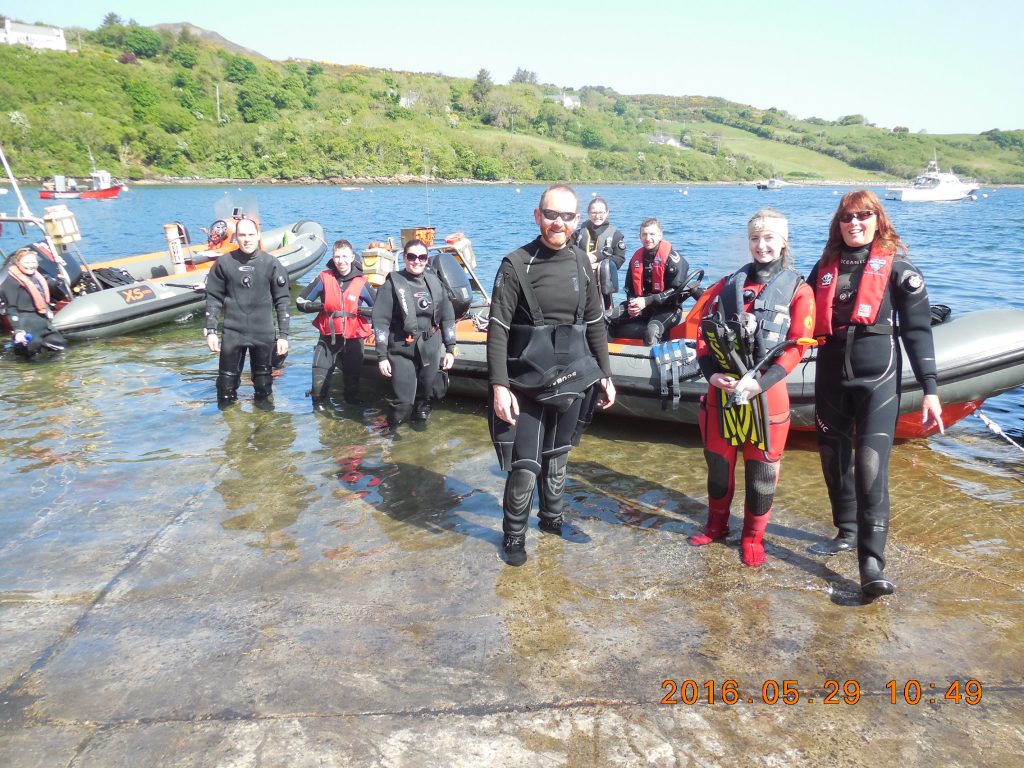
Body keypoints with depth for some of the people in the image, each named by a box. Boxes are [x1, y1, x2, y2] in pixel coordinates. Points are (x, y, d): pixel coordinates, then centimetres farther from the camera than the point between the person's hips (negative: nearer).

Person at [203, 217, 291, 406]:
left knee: (263, 381, 10)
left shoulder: (271, 263, -1)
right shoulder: (224, 262, -1)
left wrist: (283, 335, -2)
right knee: (227, 380, 7)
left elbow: (282, 300, 1)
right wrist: (210, 331, -1)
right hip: (232, 333, 0)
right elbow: (213, 298, 4)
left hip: (264, 334, 0)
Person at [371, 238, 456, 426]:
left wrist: (450, 349, 9)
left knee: (426, 396, 13)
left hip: (430, 350, 4)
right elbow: (380, 322, -7)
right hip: (401, 351, -4)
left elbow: (448, 317, 13)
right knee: (404, 401, -8)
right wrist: (382, 356, -11)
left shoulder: (435, 282, 7)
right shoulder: (393, 283, -6)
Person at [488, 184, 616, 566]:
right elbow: (497, 329, -12)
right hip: (526, 384, -4)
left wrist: (605, 374, 12)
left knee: (557, 457, 17)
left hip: (571, 380, 4)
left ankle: (552, 518, 38)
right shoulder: (517, 264, -10)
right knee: (524, 465, -2)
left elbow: (595, 323, 12)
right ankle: (513, 535, 18)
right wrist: (499, 386, -18)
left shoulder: (581, 262, 5)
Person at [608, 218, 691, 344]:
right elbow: (629, 289, 15)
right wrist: (632, 304, -9)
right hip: (642, 307, 6)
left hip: (668, 309, -6)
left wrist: (647, 301, -21)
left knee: (652, 332, -36)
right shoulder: (636, 258, 10)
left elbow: (677, 292, -14)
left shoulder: (671, 258, -8)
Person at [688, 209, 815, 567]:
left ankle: (753, 537, 23)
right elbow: (703, 330, 7)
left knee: (761, 468, 5)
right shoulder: (728, 283, 10)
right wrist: (711, 373, -9)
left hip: (766, 392, -3)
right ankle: (716, 525, 33)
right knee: (718, 461, 13)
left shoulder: (798, 290, 0)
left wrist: (760, 382, -19)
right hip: (722, 389, 3)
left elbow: (796, 346, -7)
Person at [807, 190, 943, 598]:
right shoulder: (825, 267, 10)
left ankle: (872, 563, -10)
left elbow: (917, 329, -4)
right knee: (834, 460, 12)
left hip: (877, 379, -4)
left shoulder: (896, 266, -1)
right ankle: (847, 531, 31)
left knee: (870, 465, -13)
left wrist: (929, 389, -9)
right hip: (830, 377, 5)